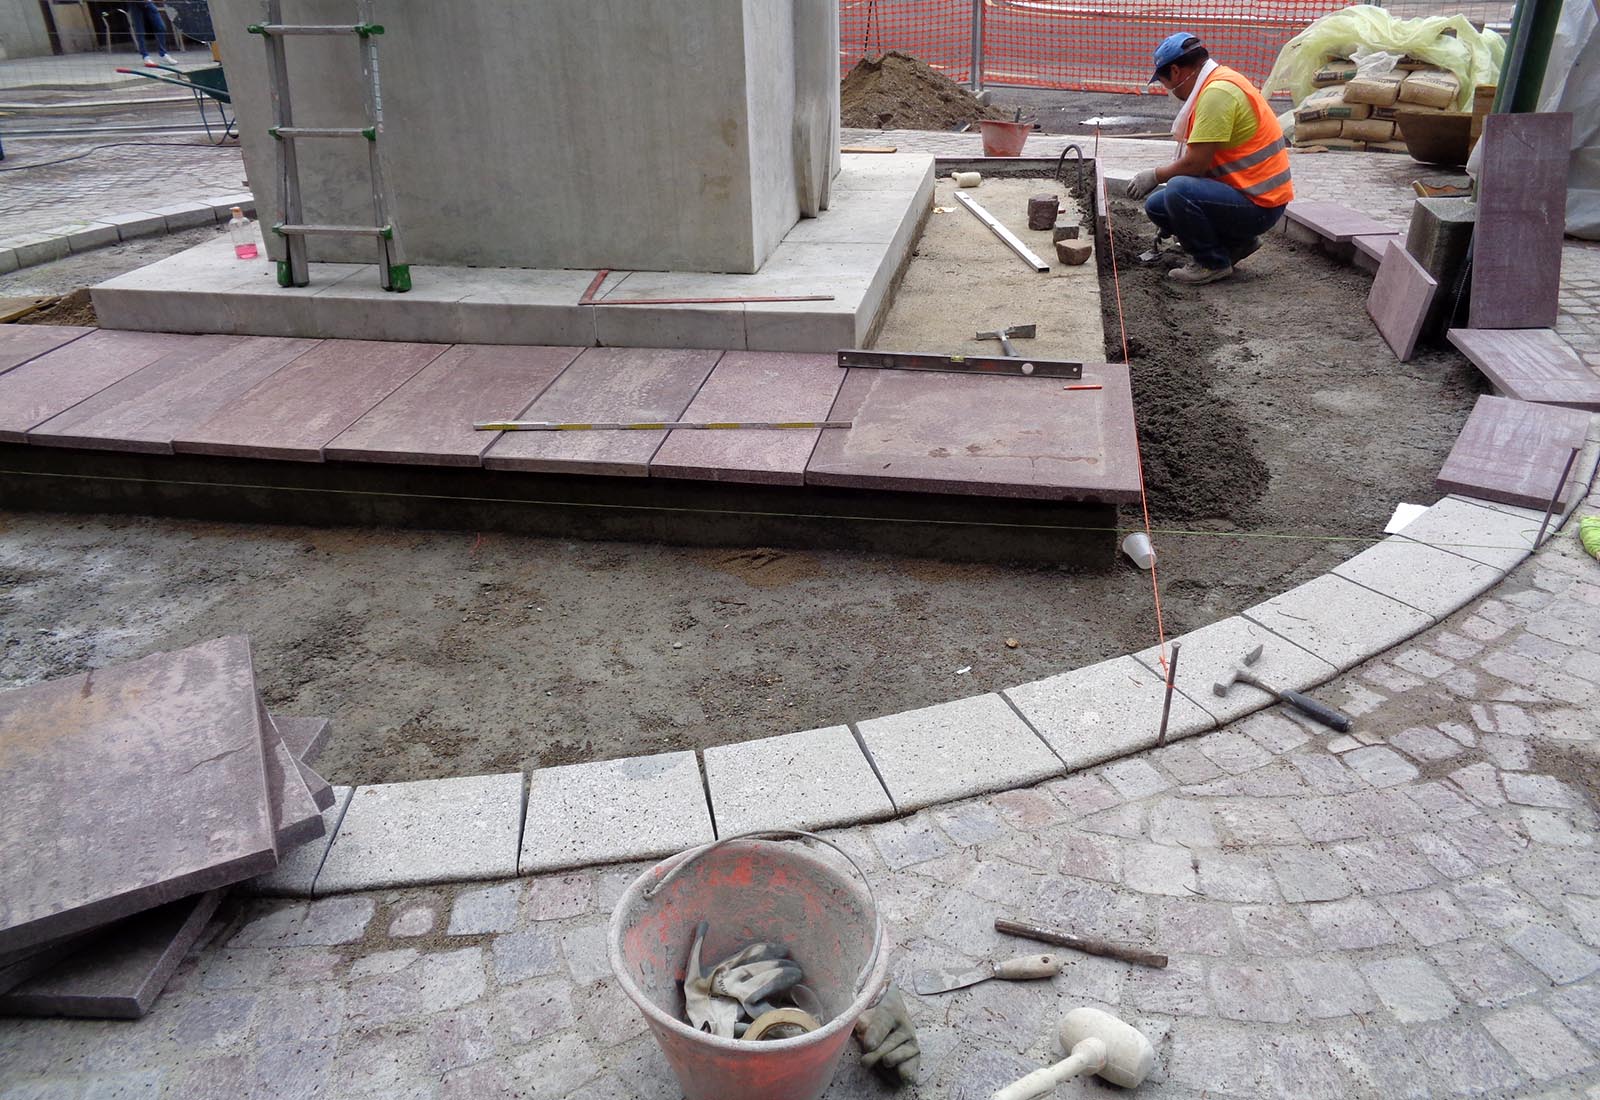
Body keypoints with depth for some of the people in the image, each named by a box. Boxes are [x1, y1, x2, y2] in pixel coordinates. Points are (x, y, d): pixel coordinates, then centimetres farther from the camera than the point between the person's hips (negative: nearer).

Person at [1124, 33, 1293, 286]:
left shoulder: (1217, 92, -20)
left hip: (1258, 205, -10)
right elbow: (1200, 160, 19)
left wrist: (1156, 175, -5)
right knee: (1156, 205, 9)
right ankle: (1236, 242, 14)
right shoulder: (1217, 83, 12)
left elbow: (1195, 164, -23)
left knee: (1178, 191, -30)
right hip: (1244, 192, 10)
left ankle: (1213, 263, -9)